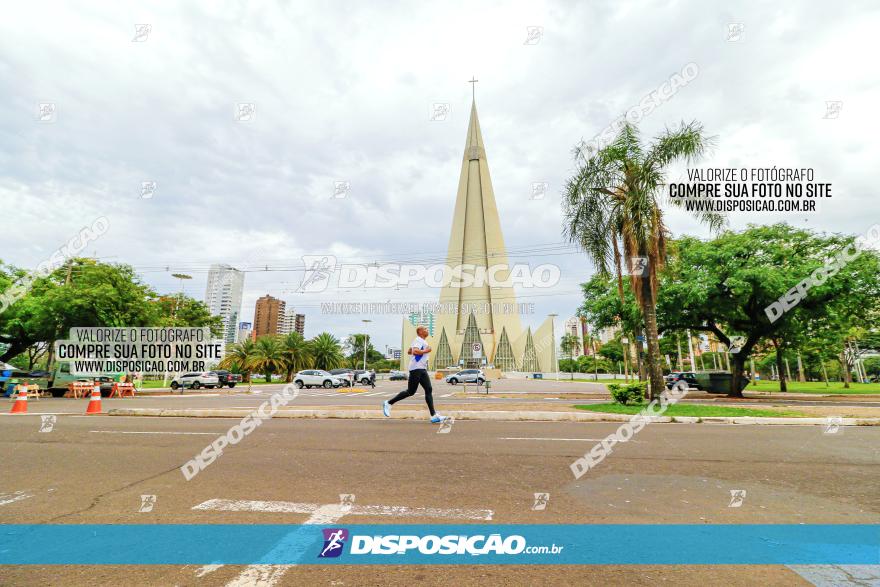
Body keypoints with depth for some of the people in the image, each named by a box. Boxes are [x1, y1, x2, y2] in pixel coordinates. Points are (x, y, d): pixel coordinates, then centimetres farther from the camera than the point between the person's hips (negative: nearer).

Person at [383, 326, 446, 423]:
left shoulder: (422, 341, 21)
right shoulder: (418, 340, -9)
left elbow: (409, 351, 29)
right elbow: (415, 351, -28)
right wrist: (426, 351, -16)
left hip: (422, 369, 10)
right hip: (416, 369, -10)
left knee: (428, 390, 0)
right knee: (410, 392, -4)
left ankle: (434, 416, -3)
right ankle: (388, 403, 9)